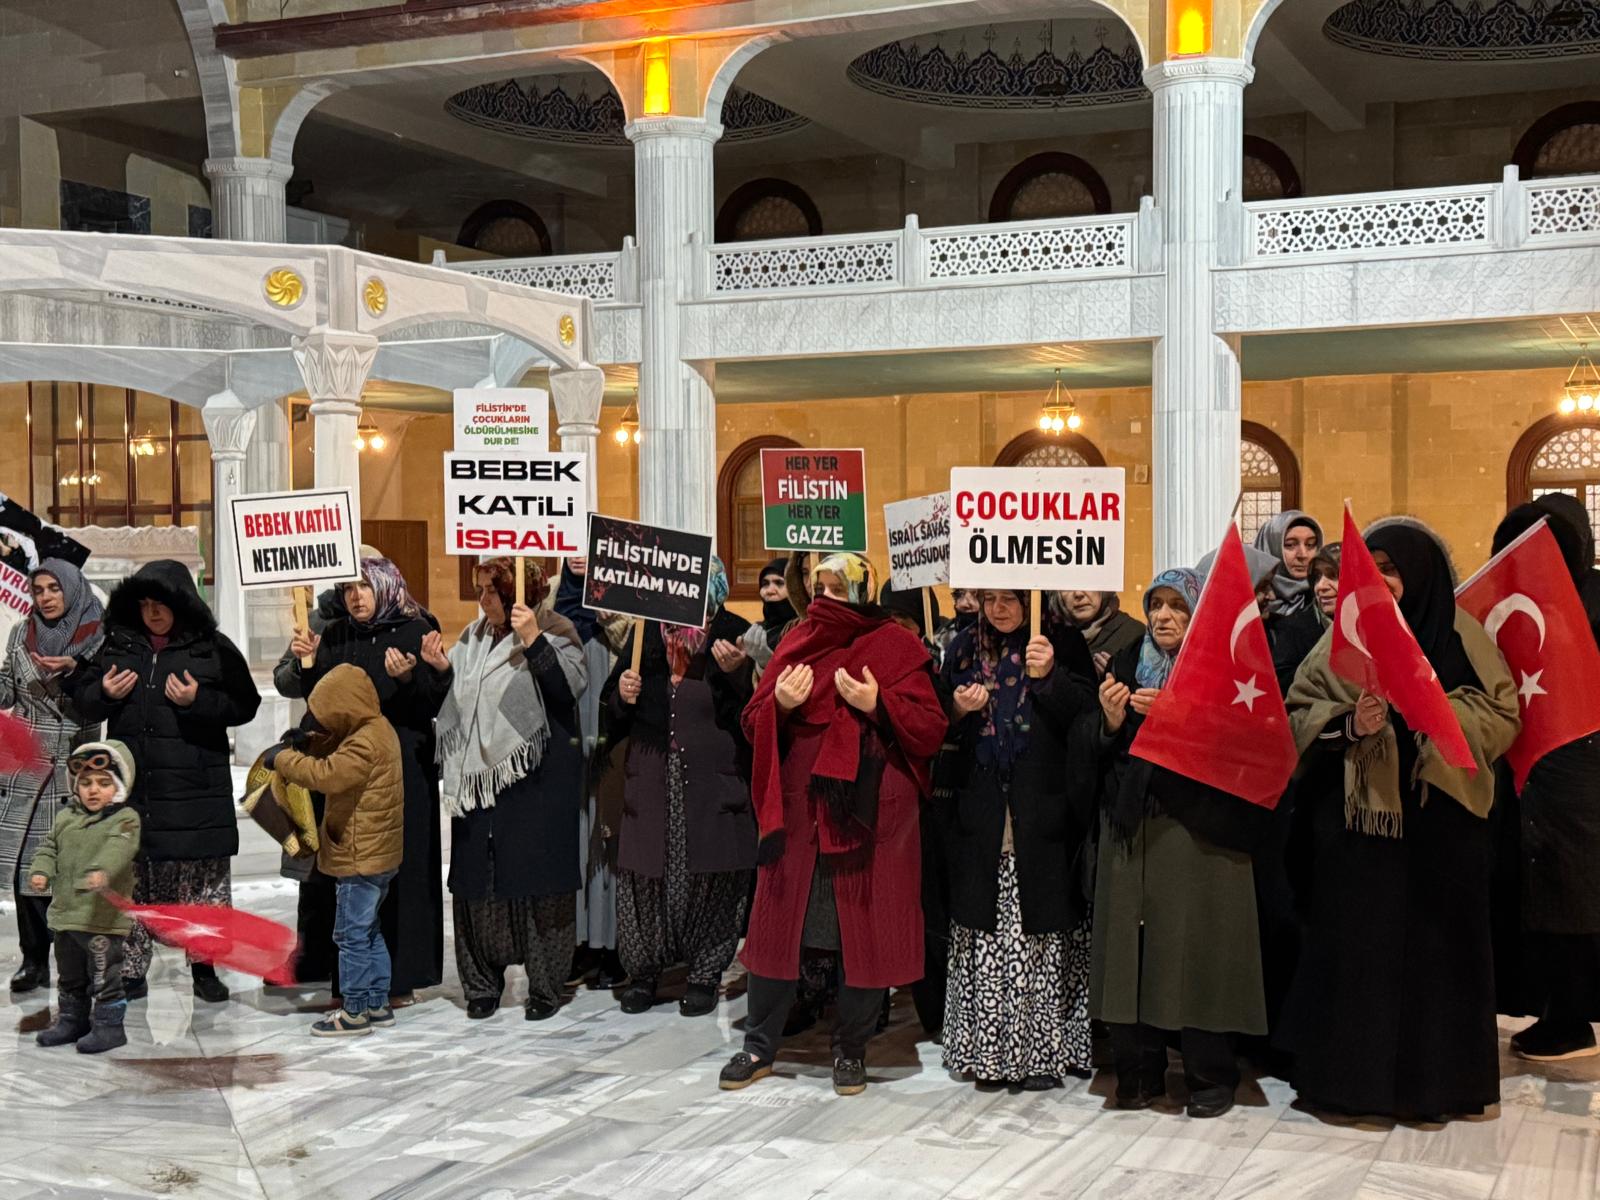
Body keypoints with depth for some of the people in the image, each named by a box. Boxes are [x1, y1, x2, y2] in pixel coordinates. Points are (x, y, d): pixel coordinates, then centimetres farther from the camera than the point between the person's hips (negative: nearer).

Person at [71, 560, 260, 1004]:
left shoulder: (214, 648, 1)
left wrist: (198, 700, -16)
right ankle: (131, 969, 15)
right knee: (131, 878, 6)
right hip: (131, 787, 3)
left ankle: (204, 967, 14)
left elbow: (244, 705, -1)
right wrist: (104, 693, -7)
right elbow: (82, 698, 14)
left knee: (203, 878, 3)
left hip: (195, 787, -2)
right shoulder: (117, 644, 9)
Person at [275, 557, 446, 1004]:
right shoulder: (333, 635, 13)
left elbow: (436, 703, -4)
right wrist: (303, 662, -2)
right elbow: (314, 697, 15)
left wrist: (408, 679, -22)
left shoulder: (415, 632, 0)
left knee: (396, 868, -2)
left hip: (400, 770, -4)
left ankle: (399, 976, 6)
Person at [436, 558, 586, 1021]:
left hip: (538, 779, -6)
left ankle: (546, 986, 8)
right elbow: (457, 700, 23)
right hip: (480, 775, 6)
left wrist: (533, 640, -26)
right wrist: (442, 670, 5)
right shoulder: (474, 637, 15)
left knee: (538, 878, -2)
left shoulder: (556, 632, -3)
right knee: (476, 881, 5)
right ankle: (481, 984, 15)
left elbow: (571, 686, -19)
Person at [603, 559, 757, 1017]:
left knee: (710, 876, 0)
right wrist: (622, 695, -6)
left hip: (713, 781, -2)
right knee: (644, 873, 1)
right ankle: (644, 970, 15)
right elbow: (615, 717, 15)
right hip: (652, 779, 3)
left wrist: (737, 672, -19)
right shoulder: (646, 634, 10)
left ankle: (705, 973, 14)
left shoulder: (736, 635, 1)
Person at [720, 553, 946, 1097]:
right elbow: (753, 725, 10)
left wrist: (877, 705, -19)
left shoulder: (896, 646, 0)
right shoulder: (797, 642, 10)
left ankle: (851, 1048, 19)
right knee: (777, 925, 6)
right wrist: (779, 704, -10)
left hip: (870, 813, -3)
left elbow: (931, 731, -5)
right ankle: (759, 1046, 18)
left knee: (865, 930, 4)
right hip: (795, 810, 3)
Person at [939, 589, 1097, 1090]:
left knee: (1042, 931, -2)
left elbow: (1087, 718, -8)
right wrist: (959, 710, -6)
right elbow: (939, 729, 15)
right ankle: (987, 1049, 10)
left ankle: (1044, 1050, 6)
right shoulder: (965, 649, 12)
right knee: (985, 934, 2)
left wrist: (1050, 676, -22)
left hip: (1041, 815, -3)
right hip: (982, 817, 3)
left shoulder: (1063, 644, 1)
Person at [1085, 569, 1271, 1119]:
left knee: (1197, 946, -4)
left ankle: (1210, 1077, 9)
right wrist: (1110, 721, -11)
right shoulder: (1127, 664, 13)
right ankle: (1139, 1072, 14)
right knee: (1132, 948, 3)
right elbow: (1087, 742, 10)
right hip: (1131, 827, 4)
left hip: (1200, 830, -4)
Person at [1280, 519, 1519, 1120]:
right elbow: (1299, 714, 4)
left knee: (1434, 938, 3)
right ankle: (1353, 1071, 11)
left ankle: (1432, 1075, 16)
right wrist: (1348, 724, -15)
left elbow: (1501, 716, -1)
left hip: (1439, 819, -1)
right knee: (1356, 939, 1)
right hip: (1356, 816, 1)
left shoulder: (1460, 635, 3)